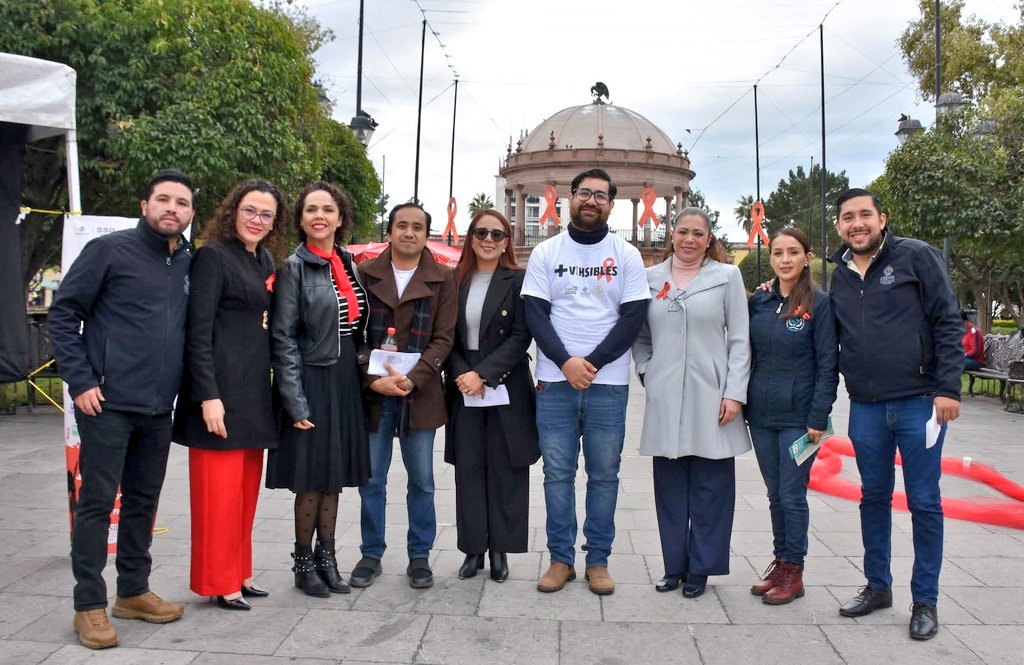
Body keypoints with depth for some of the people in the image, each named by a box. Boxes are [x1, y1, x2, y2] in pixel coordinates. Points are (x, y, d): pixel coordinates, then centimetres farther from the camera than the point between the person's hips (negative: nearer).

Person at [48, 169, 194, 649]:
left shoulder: (191, 264, 10)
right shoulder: (110, 249, -6)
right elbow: (62, 314, -6)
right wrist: (80, 380, -12)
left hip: (159, 408, 6)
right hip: (108, 403, -5)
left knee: (143, 501, 14)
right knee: (97, 501, 1)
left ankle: (133, 591, 28)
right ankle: (89, 605, 13)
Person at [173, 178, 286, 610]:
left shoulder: (265, 261, 15)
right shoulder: (213, 255, -8)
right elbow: (198, 331, -14)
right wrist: (208, 396, -20)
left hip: (256, 390, 8)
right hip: (222, 389, -8)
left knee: (246, 486, 13)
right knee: (220, 489, -1)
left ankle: (239, 572, 24)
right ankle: (218, 582, 11)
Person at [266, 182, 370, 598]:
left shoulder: (348, 265, 10)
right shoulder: (294, 267, -8)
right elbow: (283, 338, -12)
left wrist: (360, 376, 12)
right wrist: (296, 402, -17)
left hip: (345, 381, 6)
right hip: (311, 381, -6)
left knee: (334, 476, 12)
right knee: (310, 479, 2)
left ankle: (327, 556, 25)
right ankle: (304, 563, 18)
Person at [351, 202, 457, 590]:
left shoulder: (442, 280, 3)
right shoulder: (366, 275, 5)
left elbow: (442, 339, -2)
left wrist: (412, 379, -15)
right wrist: (372, 378, -12)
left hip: (420, 394, 0)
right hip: (372, 393, 1)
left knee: (421, 481, 8)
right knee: (371, 480, 8)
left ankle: (420, 556, 21)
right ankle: (371, 555, 22)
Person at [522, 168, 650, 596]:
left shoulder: (626, 256, 5)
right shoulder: (546, 253, 7)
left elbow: (633, 318, -1)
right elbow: (535, 314, 0)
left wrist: (591, 363, -11)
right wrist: (566, 362, -13)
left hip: (608, 383, 0)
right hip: (555, 381, 1)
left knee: (604, 475, 5)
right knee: (557, 473, 5)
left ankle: (598, 561, 16)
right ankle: (561, 559, 15)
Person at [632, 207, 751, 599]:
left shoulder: (727, 277, 3)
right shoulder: (651, 278, 9)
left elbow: (740, 340, 0)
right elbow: (640, 336, 16)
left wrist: (735, 393, -7)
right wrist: (646, 373, 1)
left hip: (711, 398, -2)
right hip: (665, 400, 2)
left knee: (710, 486, 5)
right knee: (670, 485, 7)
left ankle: (700, 568, 17)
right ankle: (674, 565, 21)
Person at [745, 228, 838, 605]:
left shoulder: (820, 303, -6)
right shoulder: (758, 302, 7)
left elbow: (828, 364, -7)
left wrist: (818, 417, -12)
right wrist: (742, 401, 4)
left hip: (799, 415, -4)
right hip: (761, 414, 5)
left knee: (792, 495, 1)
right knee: (775, 494, 13)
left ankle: (793, 571, 14)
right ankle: (780, 561, 25)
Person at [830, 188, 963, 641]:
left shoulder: (916, 257, -4)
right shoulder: (840, 276, 9)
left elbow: (948, 324, -7)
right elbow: (832, 342, 15)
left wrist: (948, 388, -13)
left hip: (918, 401, -4)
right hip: (865, 408, 4)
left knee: (924, 503, 4)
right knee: (873, 498, 13)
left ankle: (925, 600, 17)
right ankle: (877, 586, 28)